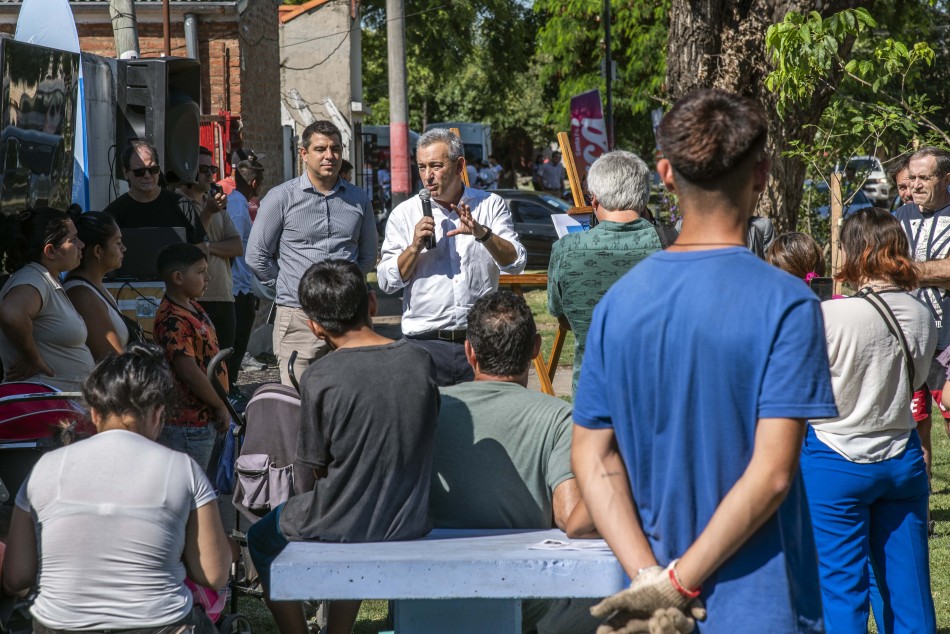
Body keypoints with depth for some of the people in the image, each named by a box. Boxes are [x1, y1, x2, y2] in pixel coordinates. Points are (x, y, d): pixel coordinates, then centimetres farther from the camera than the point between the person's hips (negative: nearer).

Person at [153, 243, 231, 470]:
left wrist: (219, 405, 16)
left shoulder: (193, 308, 12)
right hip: (187, 425, -10)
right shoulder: (173, 320, -20)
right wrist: (221, 406, -14)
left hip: (204, 419, 10)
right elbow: (189, 371, -24)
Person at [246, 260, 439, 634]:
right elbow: (424, 438, 7)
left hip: (337, 530, -4)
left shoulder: (319, 378, -19)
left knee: (261, 540, 27)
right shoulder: (419, 361, -7)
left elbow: (318, 467, -8)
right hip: (408, 526, 4)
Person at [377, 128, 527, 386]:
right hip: (426, 342, 0)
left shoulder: (491, 205, 7)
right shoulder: (405, 214, 6)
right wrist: (415, 246, -13)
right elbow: (386, 282, 2)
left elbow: (516, 263, -5)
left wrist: (482, 234, -20)